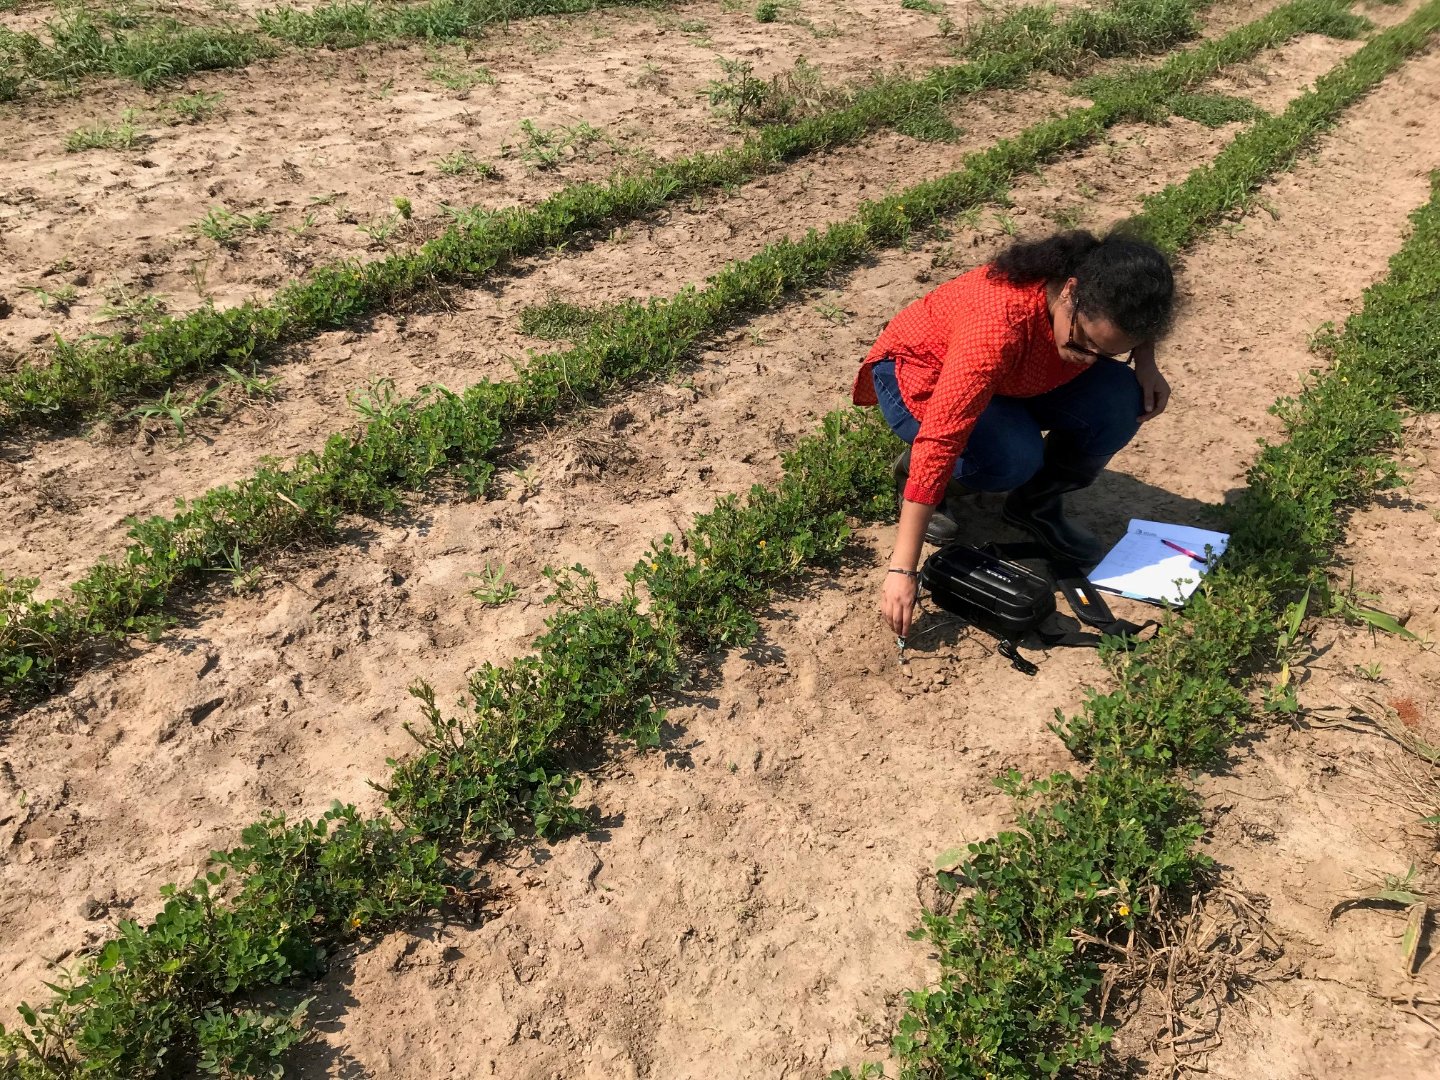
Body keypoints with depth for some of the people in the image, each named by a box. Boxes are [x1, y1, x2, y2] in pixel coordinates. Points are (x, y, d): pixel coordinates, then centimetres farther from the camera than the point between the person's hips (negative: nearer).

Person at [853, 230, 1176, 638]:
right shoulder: (999, 320, -41)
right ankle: (913, 476, -3)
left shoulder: (1102, 301, -22)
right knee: (1013, 456, -34)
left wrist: (1145, 362, -17)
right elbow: (940, 440, -44)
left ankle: (1037, 504, 3)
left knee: (1121, 399, -20)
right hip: (920, 374, -5)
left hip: (1014, 380, 6)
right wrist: (902, 570, -45)